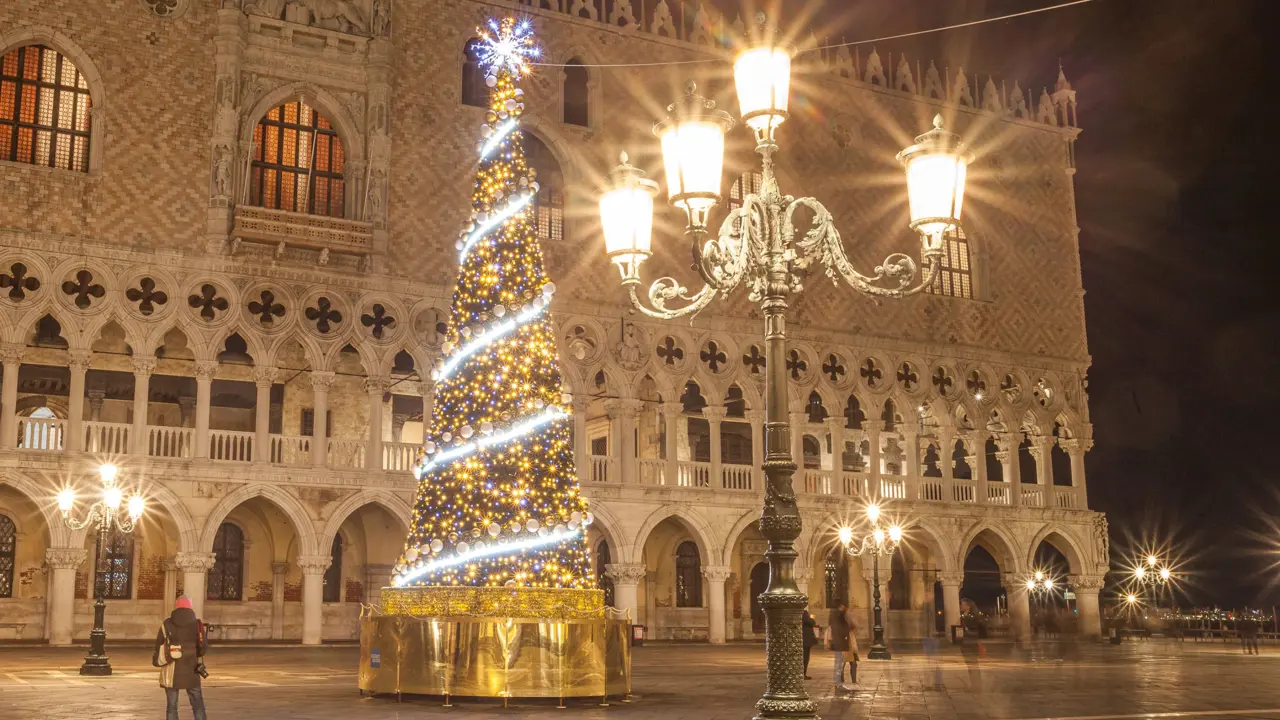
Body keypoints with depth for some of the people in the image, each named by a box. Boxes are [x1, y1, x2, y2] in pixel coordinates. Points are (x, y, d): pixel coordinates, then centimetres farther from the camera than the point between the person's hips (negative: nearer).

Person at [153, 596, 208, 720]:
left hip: (171, 672, 0)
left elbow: (159, 647, 3)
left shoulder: (167, 624, 1)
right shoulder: (196, 624, 0)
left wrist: (156, 660, 21)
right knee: (198, 705, 7)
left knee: (171, 706, 6)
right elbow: (202, 646, -5)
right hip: (190, 671, 0)